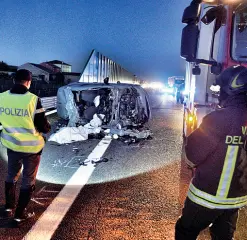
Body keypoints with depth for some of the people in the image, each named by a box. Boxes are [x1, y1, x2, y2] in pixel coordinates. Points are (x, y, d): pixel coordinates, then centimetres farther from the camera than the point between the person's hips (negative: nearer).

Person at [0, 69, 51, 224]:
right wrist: (47, 127, 6)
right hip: (32, 146, -4)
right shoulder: (33, 99, -23)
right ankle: (20, 214, 24)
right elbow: (43, 127, -17)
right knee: (28, 180, 13)